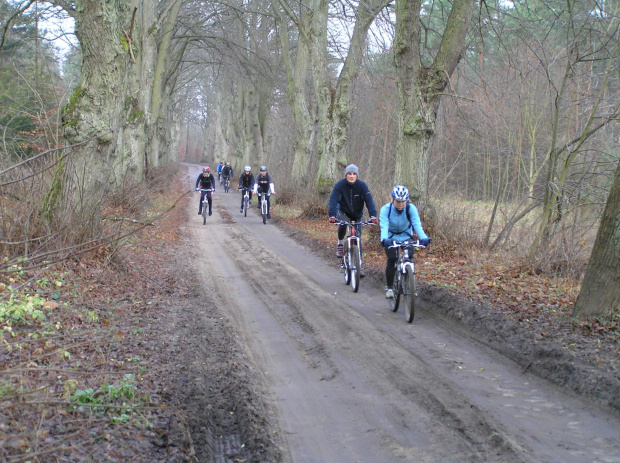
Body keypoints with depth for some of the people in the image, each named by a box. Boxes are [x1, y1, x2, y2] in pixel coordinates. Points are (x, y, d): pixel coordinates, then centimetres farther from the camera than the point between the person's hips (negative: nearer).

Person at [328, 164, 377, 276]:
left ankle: (359, 264, 6)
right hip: (343, 212, -1)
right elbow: (333, 200, -28)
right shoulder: (340, 185, -20)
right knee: (343, 223, -35)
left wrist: (373, 215, -40)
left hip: (357, 215, 1)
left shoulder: (362, 186, -18)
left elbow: (369, 201, -25)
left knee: (358, 239, -2)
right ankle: (340, 242, -7)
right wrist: (332, 215, -43)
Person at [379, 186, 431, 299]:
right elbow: (384, 226, -35)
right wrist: (384, 239, -55)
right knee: (392, 258, -21)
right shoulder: (386, 209, -23)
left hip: (406, 237, 1)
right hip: (391, 238, -1)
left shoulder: (411, 208, -20)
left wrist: (424, 238, -49)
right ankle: (389, 287, -6)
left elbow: (417, 224, -31)